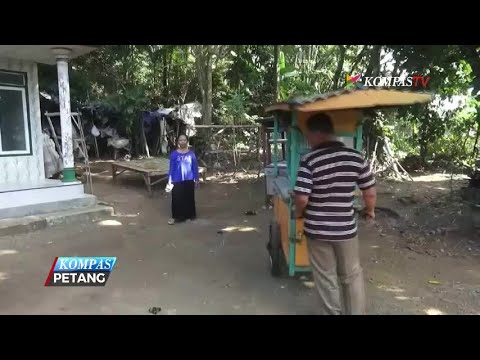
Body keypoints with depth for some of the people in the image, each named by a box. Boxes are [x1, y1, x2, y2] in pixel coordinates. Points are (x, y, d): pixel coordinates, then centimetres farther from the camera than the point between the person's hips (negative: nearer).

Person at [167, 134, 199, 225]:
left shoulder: (191, 154, -1)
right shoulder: (174, 154, -3)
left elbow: (195, 167, 4)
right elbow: (171, 168, 0)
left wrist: (196, 179, 3)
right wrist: (170, 181, -2)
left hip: (189, 180, 1)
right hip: (177, 181, -1)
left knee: (189, 197, 10)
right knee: (177, 198, 1)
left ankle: (190, 215, 26)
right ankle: (175, 217, 12)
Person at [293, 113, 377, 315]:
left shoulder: (310, 160, -16)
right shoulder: (355, 157, -4)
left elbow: (301, 198, -20)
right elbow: (370, 193, 1)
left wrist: (299, 213, 1)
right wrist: (370, 210, 21)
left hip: (317, 230, -2)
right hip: (346, 228, 3)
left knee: (326, 278, 15)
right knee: (352, 275, 21)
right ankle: (357, 312, 31)